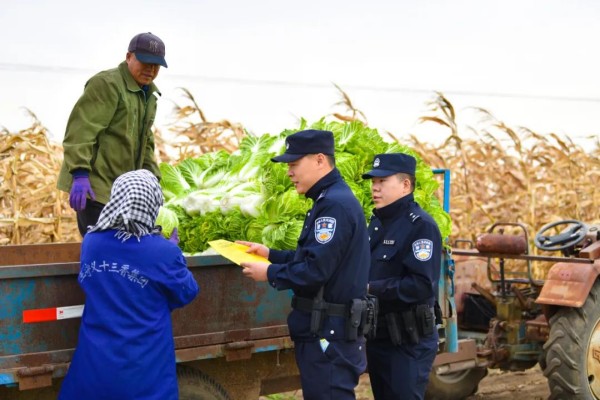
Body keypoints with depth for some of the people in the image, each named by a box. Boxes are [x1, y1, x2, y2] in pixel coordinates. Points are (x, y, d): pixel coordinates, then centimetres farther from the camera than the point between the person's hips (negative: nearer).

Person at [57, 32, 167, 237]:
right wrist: (80, 173, -29)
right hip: (94, 185, -9)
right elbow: (81, 130, -21)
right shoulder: (107, 84, -12)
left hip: (119, 188, 10)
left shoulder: (148, 95, 19)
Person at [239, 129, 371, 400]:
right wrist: (270, 254, 14)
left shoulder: (335, 204, -20)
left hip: (330, 334, -11)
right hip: (326, 330, 11)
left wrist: (270, 273, -12)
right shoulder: (330, 200, 15)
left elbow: (316, 270, -25)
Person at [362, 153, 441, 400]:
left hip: (407, 342, -9)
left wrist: (370, 289, -22)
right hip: (376, 336, 9)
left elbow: (422, 286, -24)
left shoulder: (421, 225, -15)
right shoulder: (377, 221, 13)